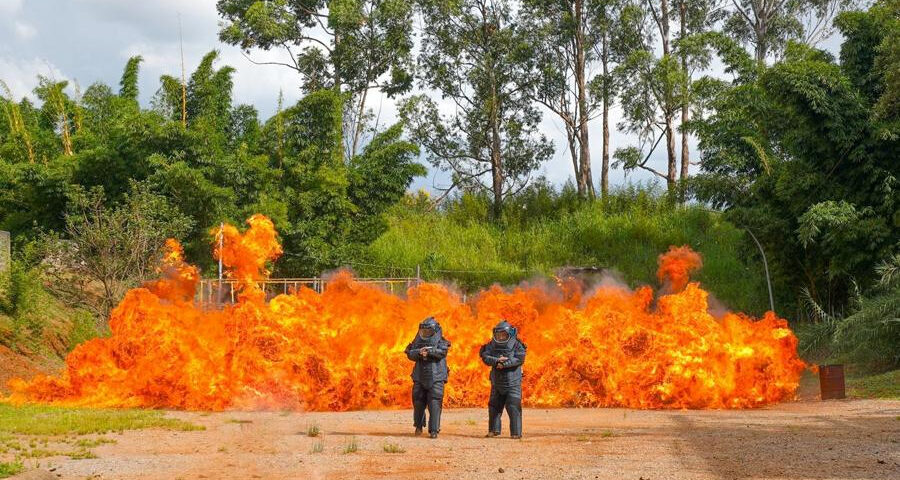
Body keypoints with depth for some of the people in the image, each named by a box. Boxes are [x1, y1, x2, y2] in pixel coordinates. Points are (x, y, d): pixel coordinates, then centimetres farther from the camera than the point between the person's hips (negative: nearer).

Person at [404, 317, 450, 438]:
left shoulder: (440, 342, 3)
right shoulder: (418, 341, 13)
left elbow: (442, 352, -16)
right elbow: (410, 354, 0)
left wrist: (429, 351, -30)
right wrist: (419, 352, -20)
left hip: (436, 377, -4)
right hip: (420, 377, 4)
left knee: (435, 403, -11)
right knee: (418, 402, 10)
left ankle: (434, 430, -11)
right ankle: (419, 425, 30)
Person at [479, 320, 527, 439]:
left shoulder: (516, 344, -5)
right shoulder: (492, 345, 5)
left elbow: (520, 358, -18)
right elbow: (485, 357, -7)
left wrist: (504, 364, -25)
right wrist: (497, 361, -24)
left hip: (512, 381, -5)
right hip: (497, 381, 5)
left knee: (513, 407, -10)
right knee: (494, 406, 12)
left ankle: (516, 432, -7)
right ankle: (494, 430, 26)